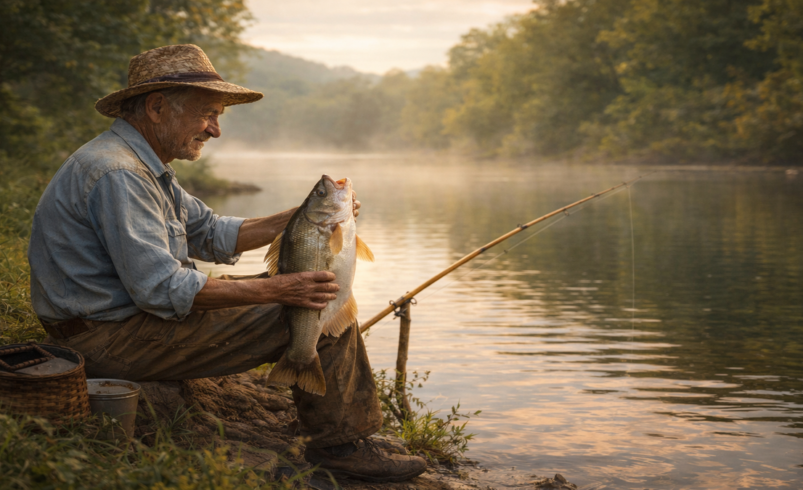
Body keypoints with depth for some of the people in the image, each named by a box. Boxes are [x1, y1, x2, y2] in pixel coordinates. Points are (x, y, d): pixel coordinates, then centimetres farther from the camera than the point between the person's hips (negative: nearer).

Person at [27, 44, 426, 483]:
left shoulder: (142, 166, 13)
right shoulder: (115, 174, -22)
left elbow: (214, 235, 14)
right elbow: (163, 290, -27)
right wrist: (278, 291, -24)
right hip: (114, 340, -11)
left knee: (296, 286, 14)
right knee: (323, 308, -12)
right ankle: (339, 445, 3)